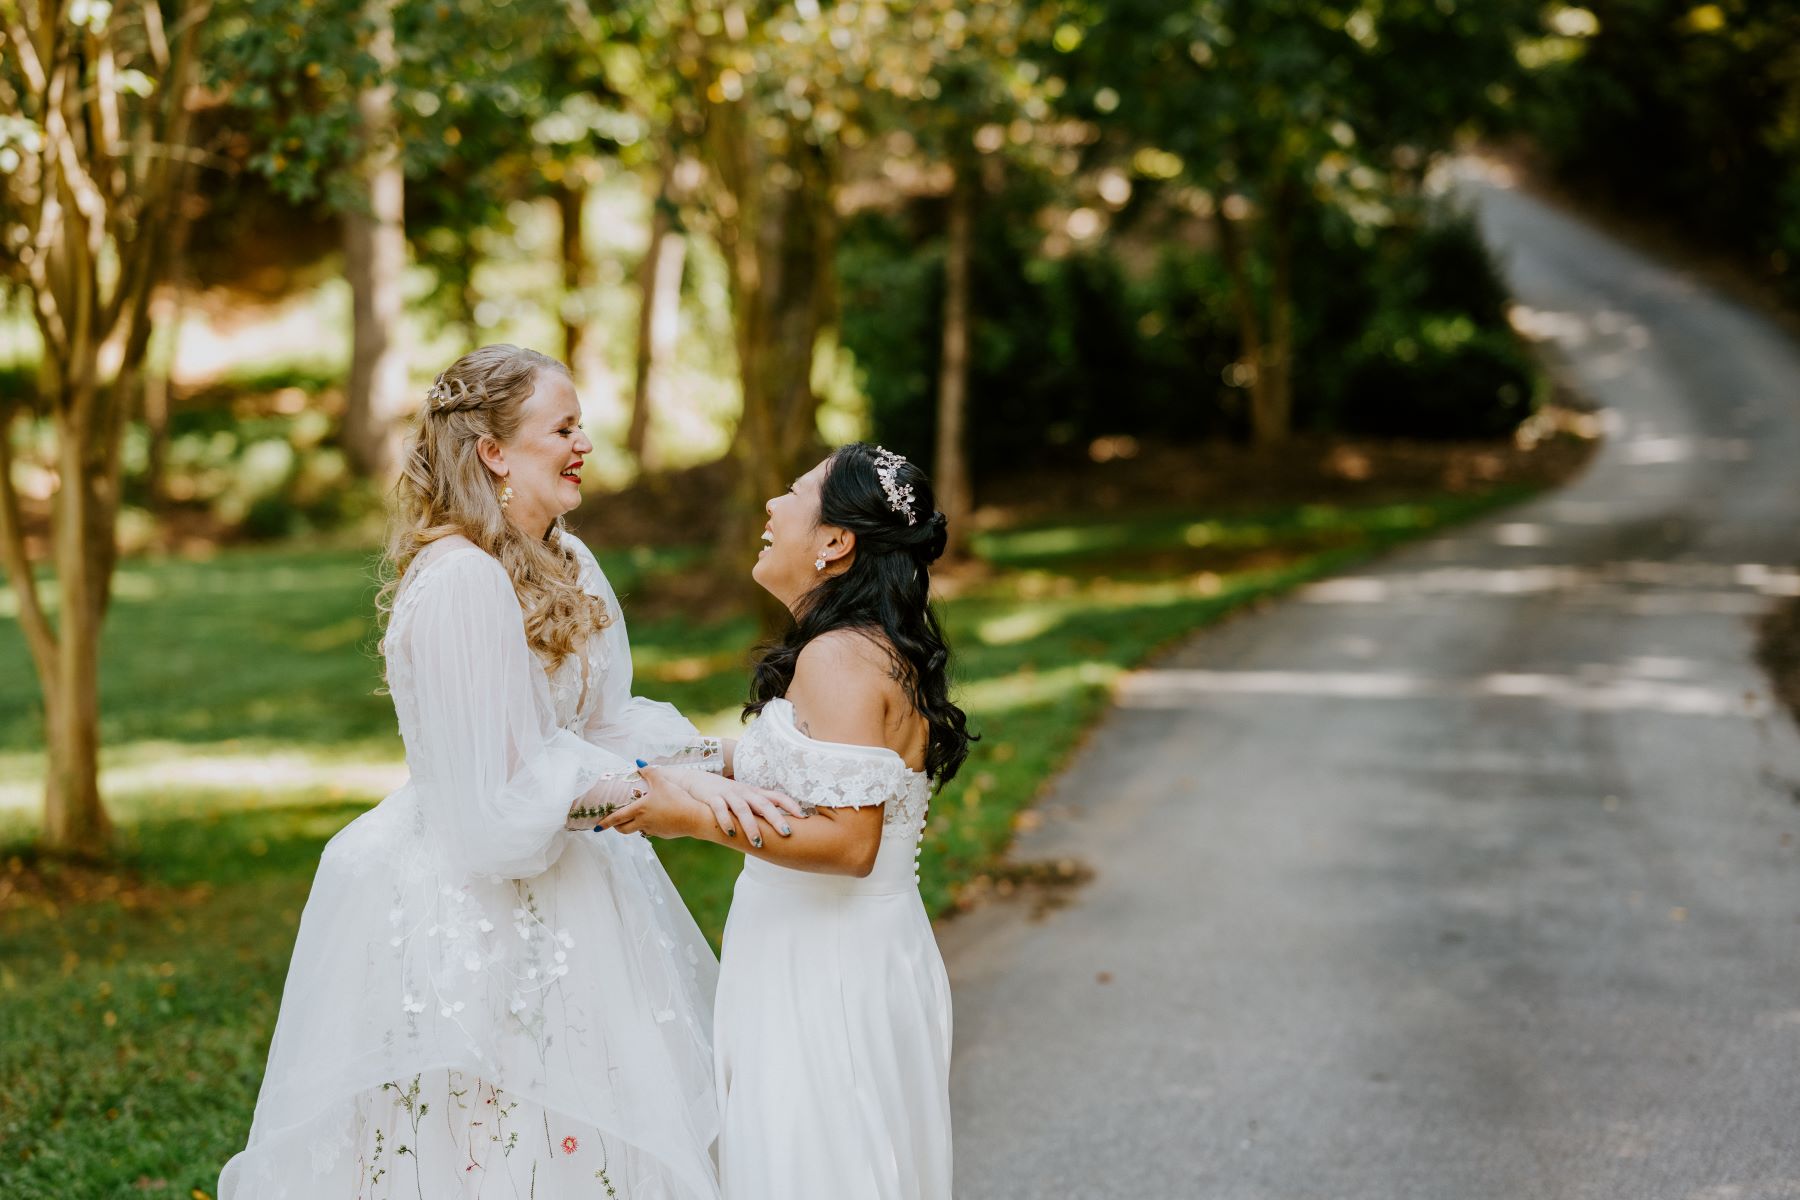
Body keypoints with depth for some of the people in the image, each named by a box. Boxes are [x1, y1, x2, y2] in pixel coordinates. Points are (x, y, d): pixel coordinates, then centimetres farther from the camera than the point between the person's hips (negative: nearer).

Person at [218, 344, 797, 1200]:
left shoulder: (565, 564, 8)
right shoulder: (458, 580, -20)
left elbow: (602, 723, 8)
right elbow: (510, 785, -22)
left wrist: (719, 759, -5)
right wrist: (665, 786, -23)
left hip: (551, 894, 9)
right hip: (465, 909, -9)